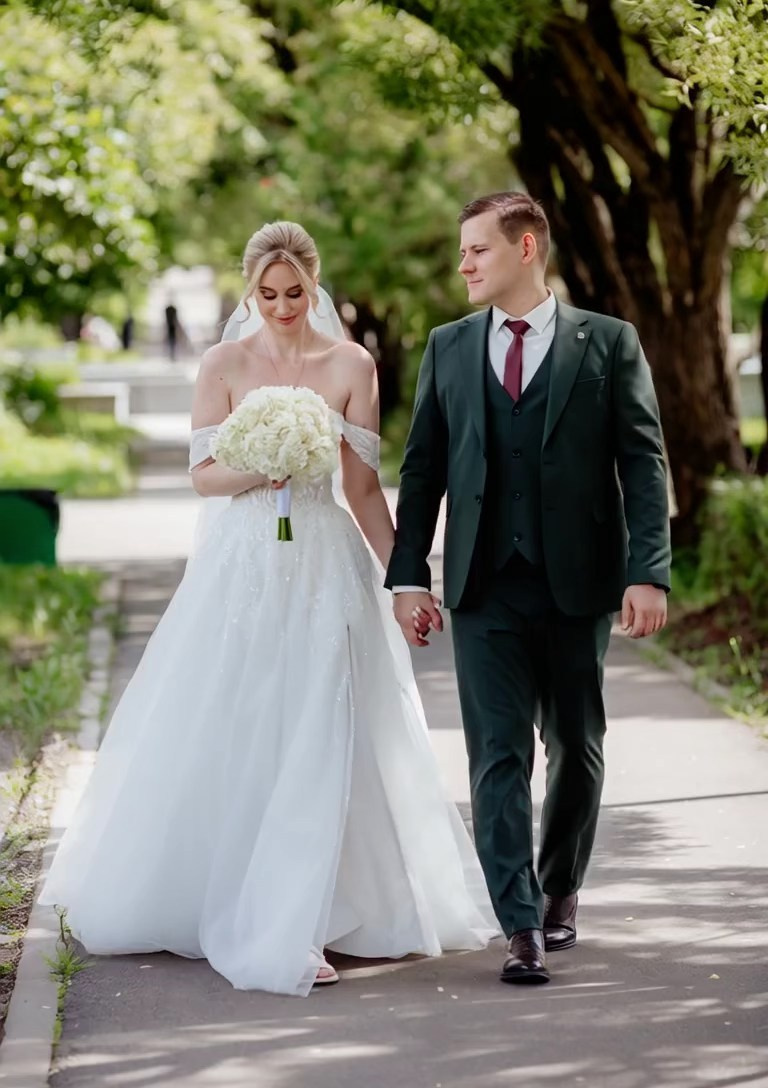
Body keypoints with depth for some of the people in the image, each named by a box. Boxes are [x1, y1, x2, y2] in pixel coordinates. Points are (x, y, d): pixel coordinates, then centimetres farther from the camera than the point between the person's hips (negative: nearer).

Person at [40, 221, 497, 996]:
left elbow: (363, 487, 4)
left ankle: (293, 928, 1)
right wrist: (261, 468, -19)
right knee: (216, 738, 3)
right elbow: (204, 474, 1)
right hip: (241, 563, 0)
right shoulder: (224, 364, 3)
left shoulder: (351, 366, 2)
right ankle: (201, 898, 22)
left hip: (326, 566, 0)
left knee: (316, 744, -4)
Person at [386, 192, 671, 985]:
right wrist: (408, 575, 3)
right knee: (498, 755, -6)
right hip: (485, 587, 1)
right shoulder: (448, 348, 10)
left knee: (576, 748, 11)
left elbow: (643, 462, -3)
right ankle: (523, 927, -8)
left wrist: (648, 571, -12)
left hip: (578, 584, -1)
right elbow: (422, 468, 10)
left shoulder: (607, 343, 1)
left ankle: (559, 889, 31)